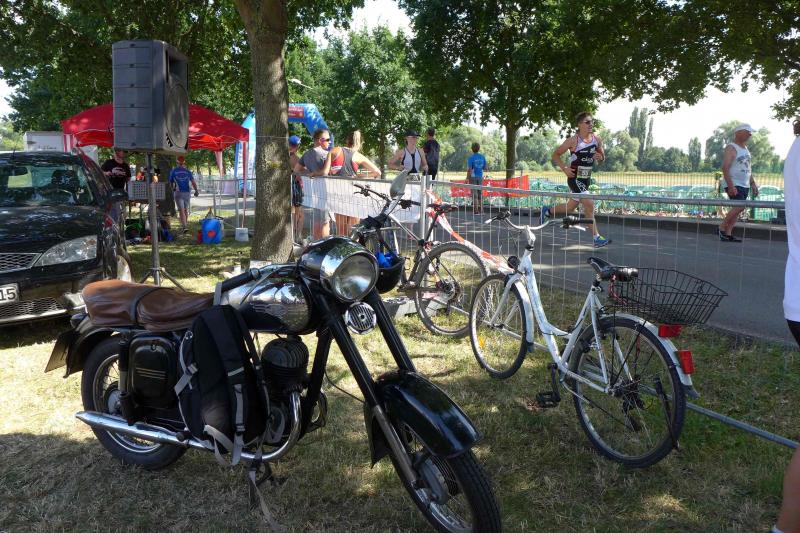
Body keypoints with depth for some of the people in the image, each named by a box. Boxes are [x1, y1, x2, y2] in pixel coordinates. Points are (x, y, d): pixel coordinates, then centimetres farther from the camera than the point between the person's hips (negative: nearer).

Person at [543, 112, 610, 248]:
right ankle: (597, 238, -11)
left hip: (586, 179, 7)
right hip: (575, 179, -7)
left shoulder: (597, 139, 3)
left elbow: (603, 157, 15)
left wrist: (600, 157, -9)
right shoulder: (573, 141, -12)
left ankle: (546, 211, 42)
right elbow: (555, 155, -6)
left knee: (570, 208, 17)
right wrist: (564, 168, -17)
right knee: (589, 205, -16)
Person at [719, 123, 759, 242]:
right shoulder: (731, 148, -9)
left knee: (737, 210, 4)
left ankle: (728, 234, 6)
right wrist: (730, 186, -25)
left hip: (745, 186, 8)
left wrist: (753, 184, 18)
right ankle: (722, 228, -7)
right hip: (734, 185, -8)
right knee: (739, 207, -20)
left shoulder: (746, 148, 18)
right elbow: (725, 168, -18)